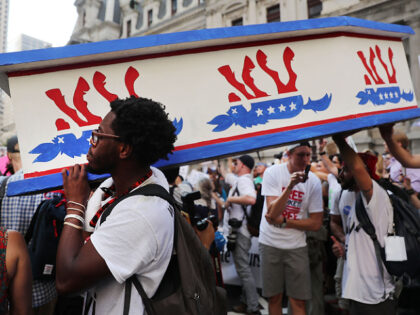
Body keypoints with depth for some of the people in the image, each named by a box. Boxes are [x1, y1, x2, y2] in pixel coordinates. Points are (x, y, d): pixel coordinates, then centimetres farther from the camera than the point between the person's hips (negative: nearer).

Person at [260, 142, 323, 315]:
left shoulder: (313, 181, -5)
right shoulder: (273, 173, -10)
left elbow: (316, 223, -3)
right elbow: (272, 213, -18)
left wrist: (283, 222, -13)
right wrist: (290, 186, -30)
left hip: (297, 245, 1)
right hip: (270, 243, -1)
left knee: (298, 301, 3)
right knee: (274, 297, 11)